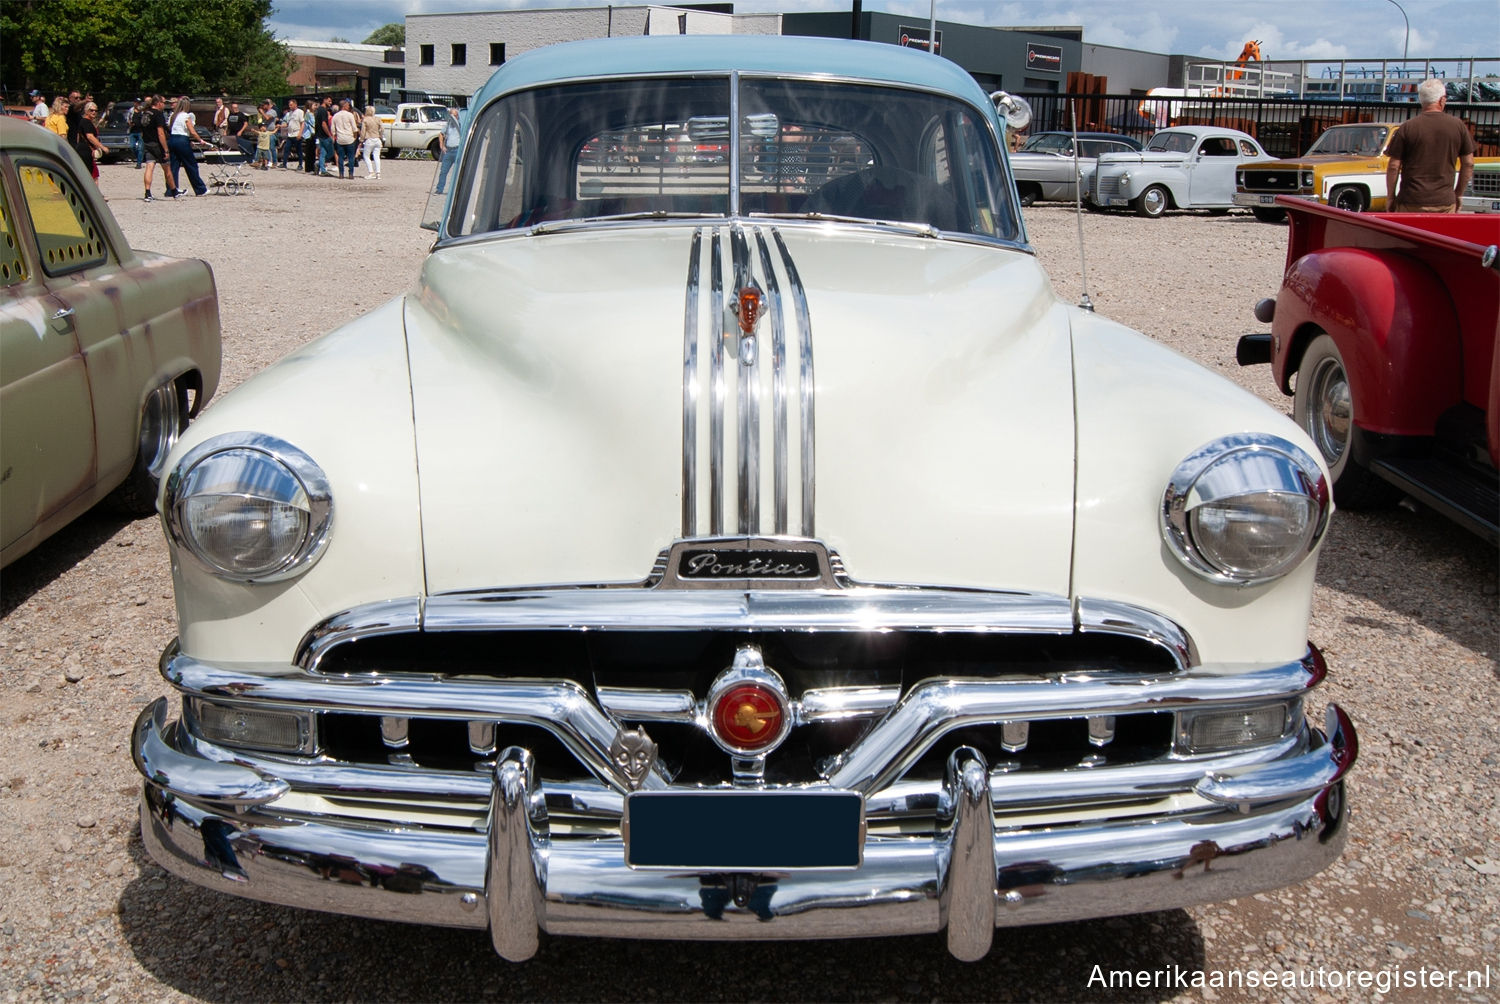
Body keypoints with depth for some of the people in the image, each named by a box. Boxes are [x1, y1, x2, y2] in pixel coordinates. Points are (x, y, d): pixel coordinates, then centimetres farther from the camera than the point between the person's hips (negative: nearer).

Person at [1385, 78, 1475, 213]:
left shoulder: (1407, 127, -4)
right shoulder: (1458, 126, 3)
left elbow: (1394, 167, -4)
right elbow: (1468, 164, 7)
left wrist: (1391, 198, 6)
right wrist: (1459, 194, 18)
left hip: (1411, 203, -2)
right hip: (1445, 201, 2)